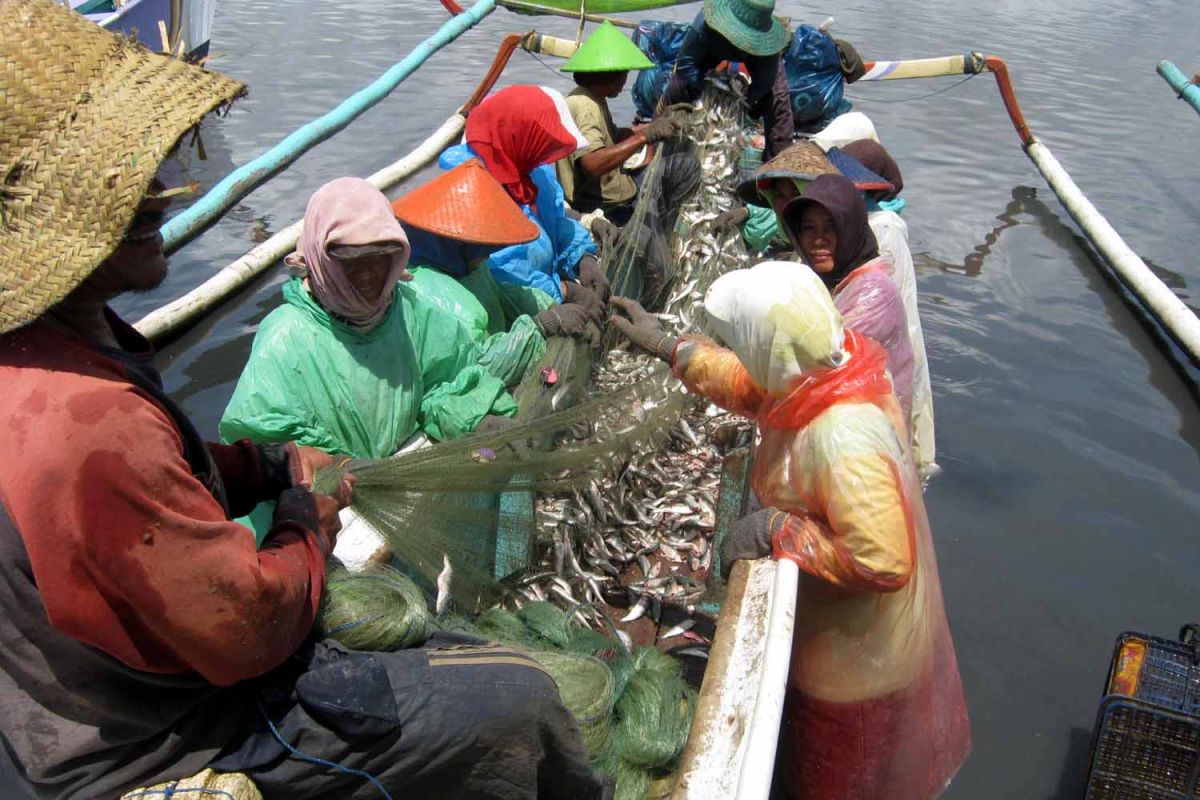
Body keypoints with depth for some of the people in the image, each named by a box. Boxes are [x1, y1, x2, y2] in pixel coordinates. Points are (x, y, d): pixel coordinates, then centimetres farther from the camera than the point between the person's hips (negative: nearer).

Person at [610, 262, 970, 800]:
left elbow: (882, 562, -37)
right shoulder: (827, 370, -14)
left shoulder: (843, 443, -41)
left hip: (857, 648, -8)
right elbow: (753, 388, 5)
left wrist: (776, 529, -31)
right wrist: (668, 346, 7)